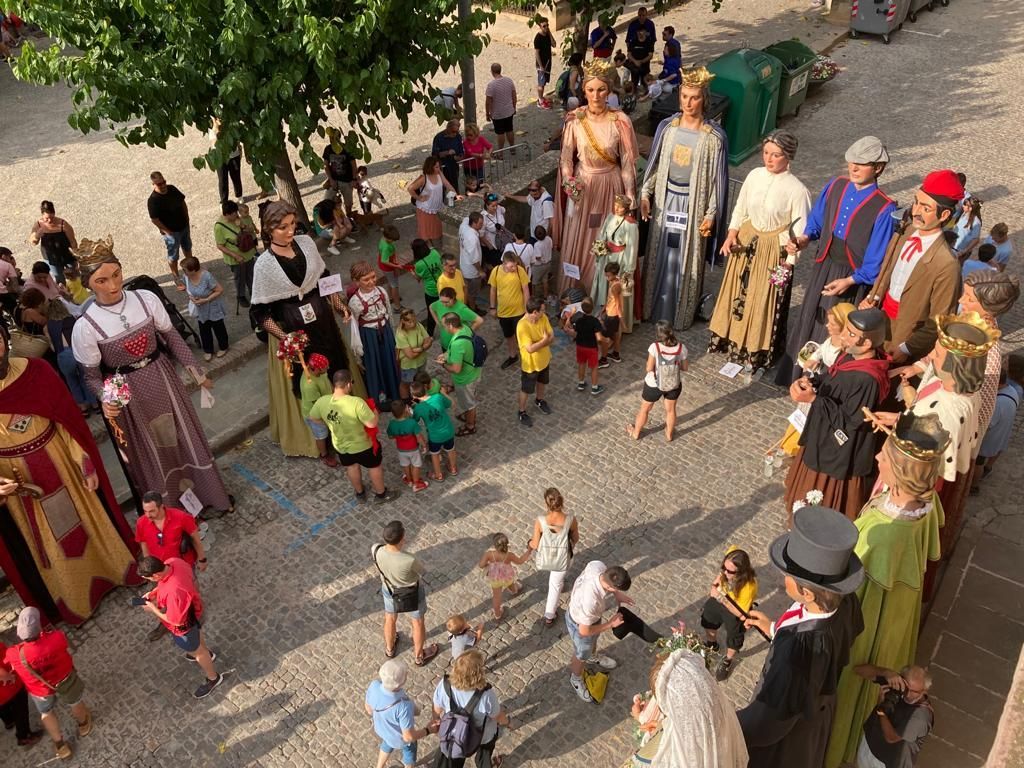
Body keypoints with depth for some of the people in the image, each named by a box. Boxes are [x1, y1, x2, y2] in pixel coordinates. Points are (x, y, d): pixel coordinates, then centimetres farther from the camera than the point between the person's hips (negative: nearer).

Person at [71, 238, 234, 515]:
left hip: (163, 380, 3)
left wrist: (195, 370, -1)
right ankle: (175, 512, 36)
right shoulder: (86, 326, -19)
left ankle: (210, 496, 42)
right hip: (127, 395, -2)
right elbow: (93, 375, -9)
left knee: (183, 438, 19)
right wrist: (105, 399, -27)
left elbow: (171, 336, -1)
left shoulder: (146, 299, -13)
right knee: (151, 454, 15)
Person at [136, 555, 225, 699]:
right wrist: (154, 592, -5)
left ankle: (213, 678, 46)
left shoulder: (173, 592, -47)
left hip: (185, 624, -7)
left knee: (195, 650, 20)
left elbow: (176, 621, -31)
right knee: (196, 633, 36)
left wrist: (153, 609, -19)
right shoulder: (173, 561, -25)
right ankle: (207, 653, 67)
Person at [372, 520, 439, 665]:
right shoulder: (410, 560, -42)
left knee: (390, 618, 33)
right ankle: (419, 656, 50)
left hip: (389, 589, 4)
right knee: (417, 622, 26)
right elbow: (421, 571, -18)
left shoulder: (376, 550, -31)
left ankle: (389, 649, 60)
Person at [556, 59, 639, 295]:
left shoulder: (620, 121, -12)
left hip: (610, 186, -1)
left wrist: (629, 194, -9)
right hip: (582, 186, 1)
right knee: (577, 242, 10)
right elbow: (567, 157, -2)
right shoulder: (575, 120, -8)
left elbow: (627, 161, -6)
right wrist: (568, 181, -19)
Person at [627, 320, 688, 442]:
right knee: (670, 409, 29)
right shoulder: (681, 347, -19)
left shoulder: (654, 347, -28)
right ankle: (669, 435, 49)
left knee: (644, 409, 24)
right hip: (674, 385, 2)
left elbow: (649, 368, -20)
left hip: (654, 385, -2)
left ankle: (636, 433, 45)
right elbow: (685, 368, -7)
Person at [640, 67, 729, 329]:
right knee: (660, 257, 13)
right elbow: (655, 164, 7)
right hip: (665, 200, 3)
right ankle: (653, 307, 31)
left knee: (686, 261, 8)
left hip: (693, 204, -3)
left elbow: (718, 178, -9)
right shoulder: (666, 127, -2)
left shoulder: (714, 137, -13)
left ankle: (682, 314, 26)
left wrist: (711, 214, -10)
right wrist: (645, 194, -1)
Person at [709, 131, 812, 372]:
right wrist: (732, 234, -6)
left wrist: (788, 263, -13)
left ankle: (758, 352, 28)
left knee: (764, 302, 8)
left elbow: (800, 230, -14)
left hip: (773, 250, -5)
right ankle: (734, 340, 39)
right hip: (745, 242, 5)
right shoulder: (755, 175, -6)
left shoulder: (796, 189, -19)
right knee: (738, 293, 18)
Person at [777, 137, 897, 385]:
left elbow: (877, 259, -17)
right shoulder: (835, 186, -3)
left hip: (853, 278, -5)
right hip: (823, 267, 6)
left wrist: (850, 281, -24)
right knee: (810, 323, 19)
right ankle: (800, 376, 39)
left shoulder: (884, 209, -20)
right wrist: (804, 239, -7)